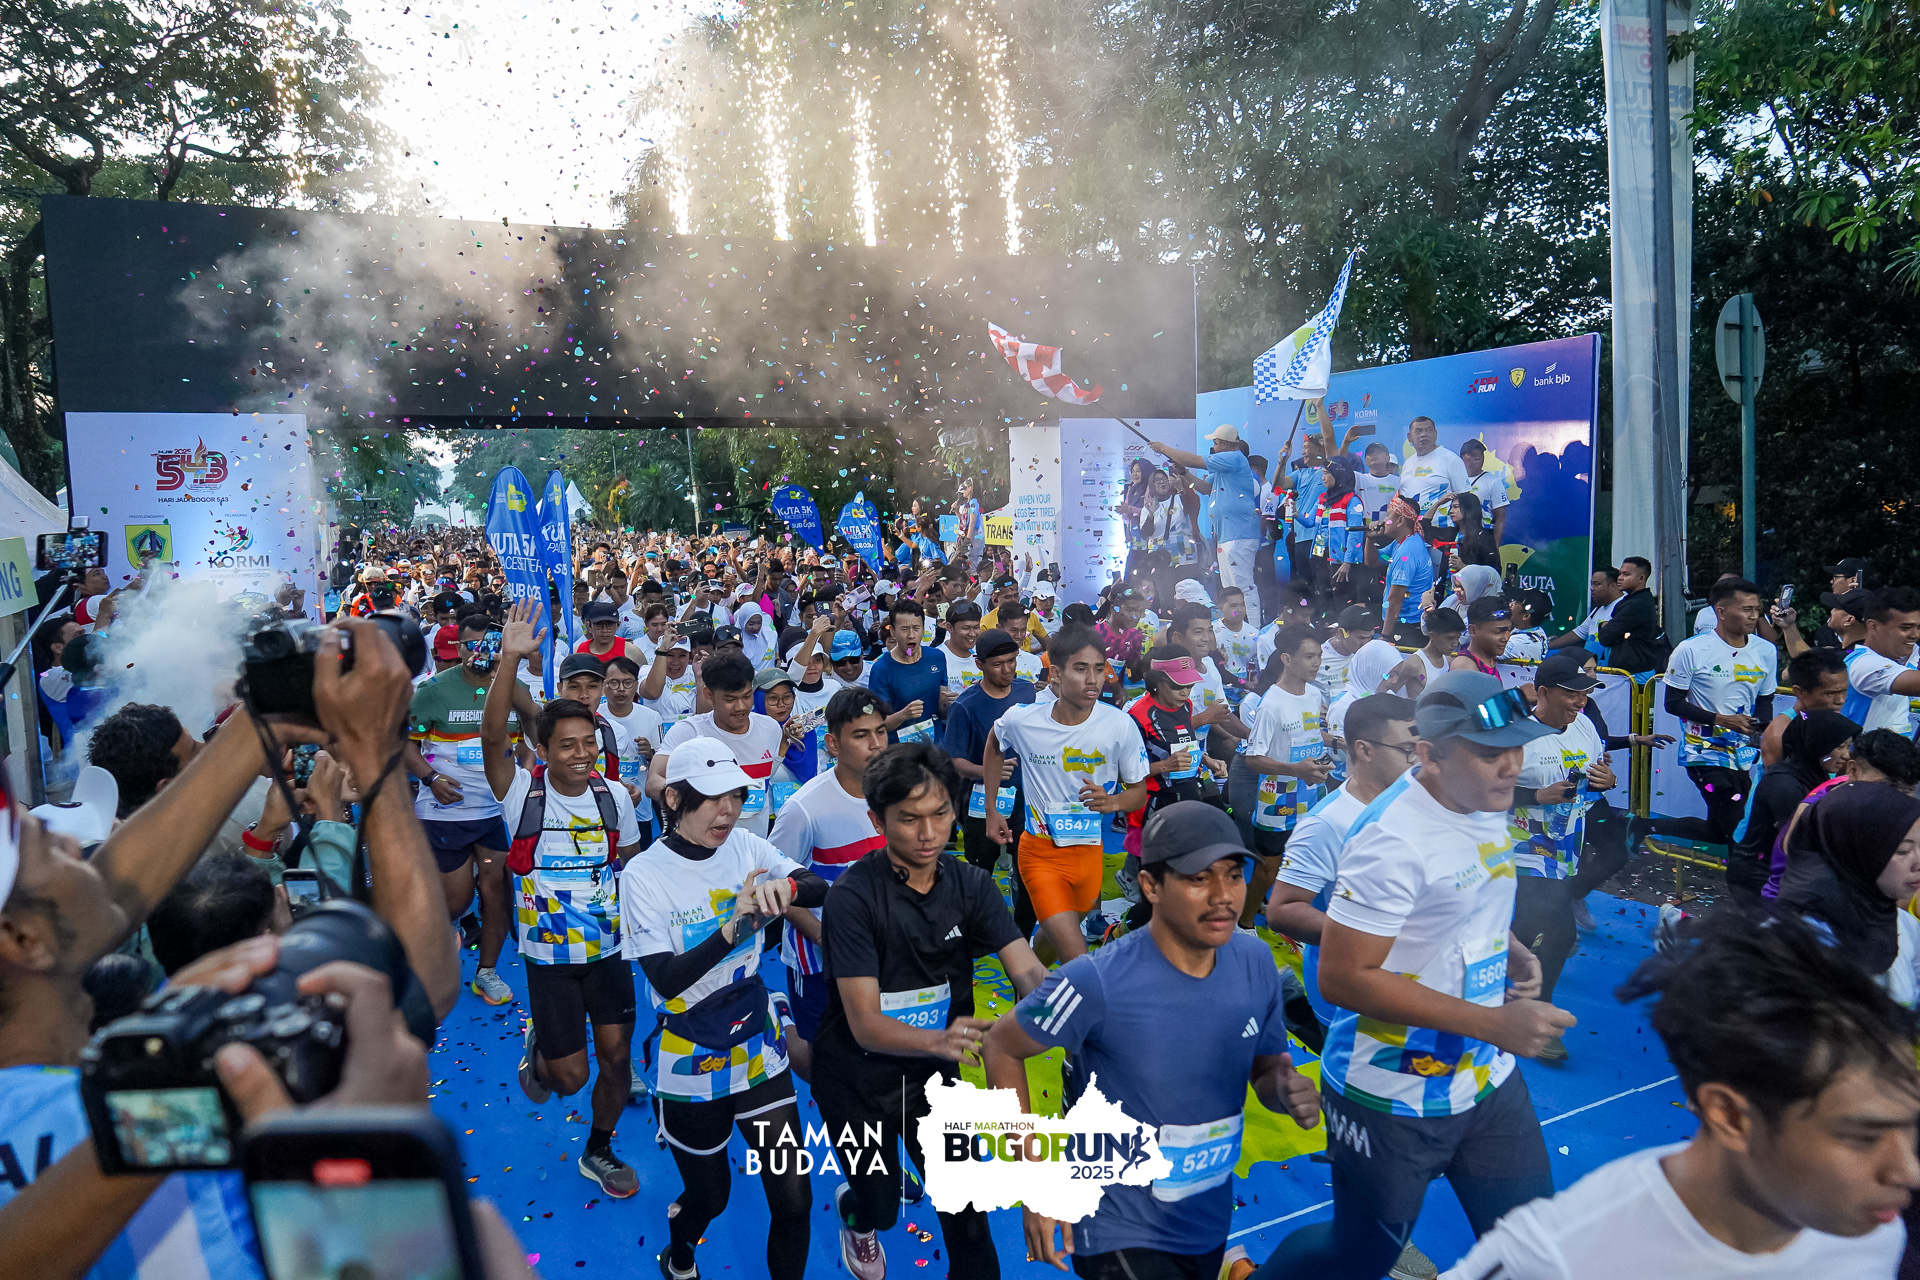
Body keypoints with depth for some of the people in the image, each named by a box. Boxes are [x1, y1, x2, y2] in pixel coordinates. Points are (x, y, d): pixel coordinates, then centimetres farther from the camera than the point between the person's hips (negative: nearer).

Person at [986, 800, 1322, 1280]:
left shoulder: (1256, 962, -11)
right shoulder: (1098, 983, -27)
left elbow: (1268, 1065, 4)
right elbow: (1003, 1047, -14)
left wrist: (1287, 1089, -19)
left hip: (1213, 1222, 6)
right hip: (1121, 1235, -5)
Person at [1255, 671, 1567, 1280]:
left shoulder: (1485, 803, 0)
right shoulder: (1393, 839, -27)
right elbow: (1342, 977, -28)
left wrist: (1513, 954, -1)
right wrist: (1492, 1023, -27)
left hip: (1489, 1077, 7)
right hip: (1395, 1100, -7)